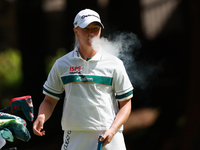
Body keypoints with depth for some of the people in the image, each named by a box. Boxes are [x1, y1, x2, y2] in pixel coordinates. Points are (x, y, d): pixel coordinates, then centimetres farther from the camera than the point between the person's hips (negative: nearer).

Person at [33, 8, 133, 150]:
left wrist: (112, 131, -11)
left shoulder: (114, 64, 4)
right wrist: (41, 117, -8)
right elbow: (50, 100, 14)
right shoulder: (61, 64, 9)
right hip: (74, 137, 1)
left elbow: (126, 103, 4)